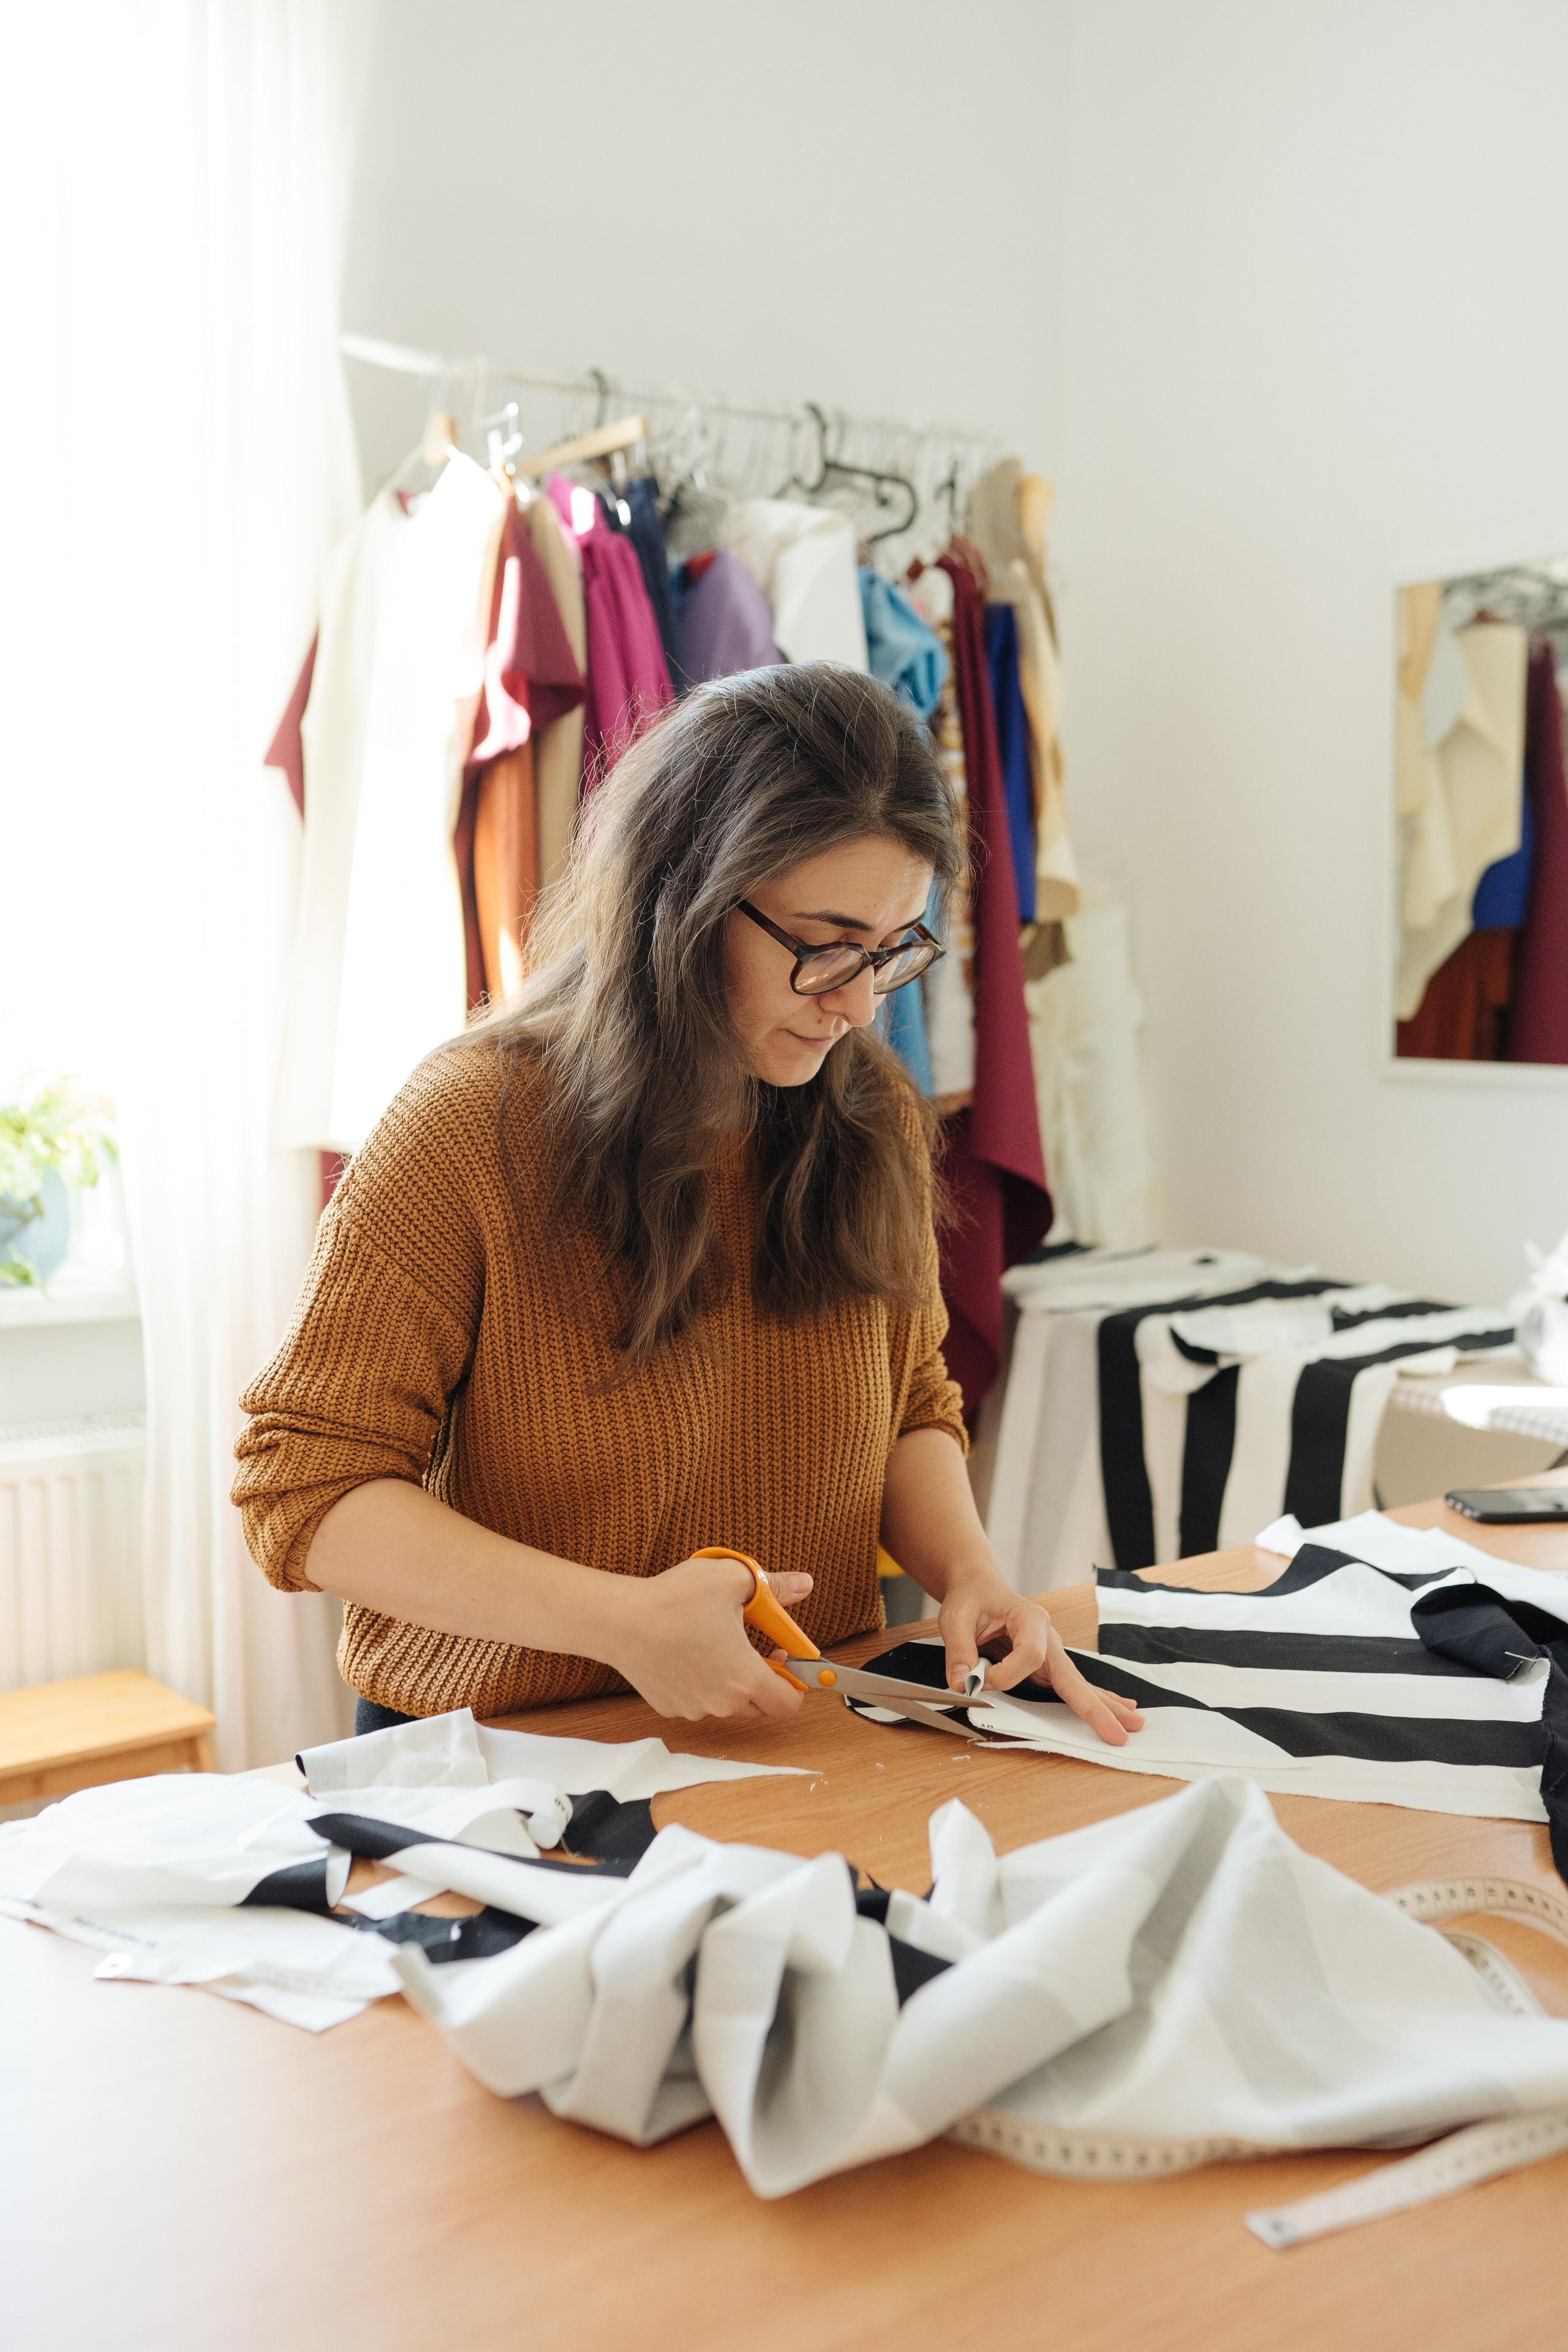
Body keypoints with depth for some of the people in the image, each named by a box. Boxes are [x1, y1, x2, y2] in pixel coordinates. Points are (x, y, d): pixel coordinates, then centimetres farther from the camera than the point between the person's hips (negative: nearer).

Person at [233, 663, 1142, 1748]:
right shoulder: (476, 1123, -12)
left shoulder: (877, 1120, 5)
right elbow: (303, 1488, -12)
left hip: (811, 1734, 4)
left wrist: (968, 1570, -5)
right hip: (505, 1753, -3)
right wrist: (621, 1620, -22)